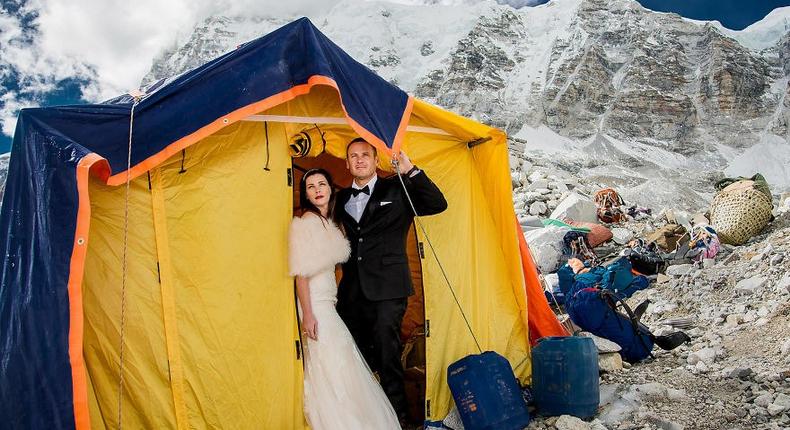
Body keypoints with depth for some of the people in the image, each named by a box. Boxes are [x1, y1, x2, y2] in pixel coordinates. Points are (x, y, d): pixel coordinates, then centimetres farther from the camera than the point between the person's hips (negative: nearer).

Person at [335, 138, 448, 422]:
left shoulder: (396, 190, 1)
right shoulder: (342, 199, 15)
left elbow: (437, 205, -11)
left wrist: (411, 171, -18)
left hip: (387, 290, -5)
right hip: (352, 290, 5)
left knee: (387, 355, -4)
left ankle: (396, 417, 12)